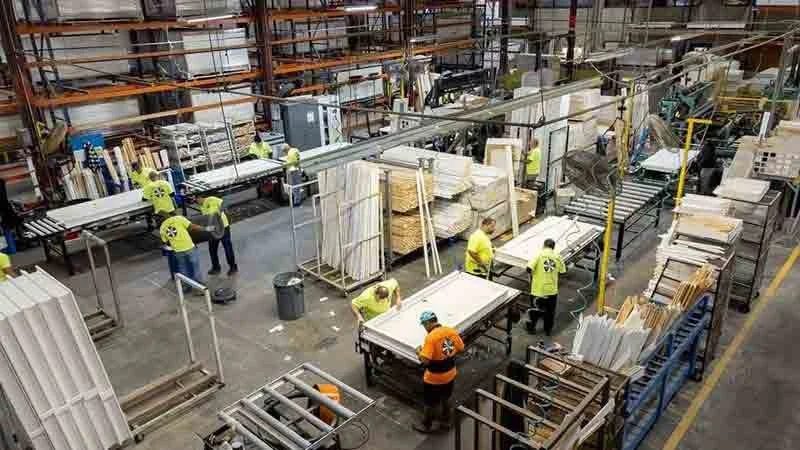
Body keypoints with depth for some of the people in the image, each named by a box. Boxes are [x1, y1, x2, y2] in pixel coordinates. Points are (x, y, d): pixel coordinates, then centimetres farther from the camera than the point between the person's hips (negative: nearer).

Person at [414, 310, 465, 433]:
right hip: (450, 374, 6)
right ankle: (446, 420, 47)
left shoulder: (431, 337, -28)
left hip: (434, 378, -6)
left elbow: (425, 360, -29)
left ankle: (426, 425, 35)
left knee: (429, 403, 16)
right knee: (446, 398, 29)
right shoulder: (452, 331, -8)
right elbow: (461, 349, 4)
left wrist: (419, 352, -10)